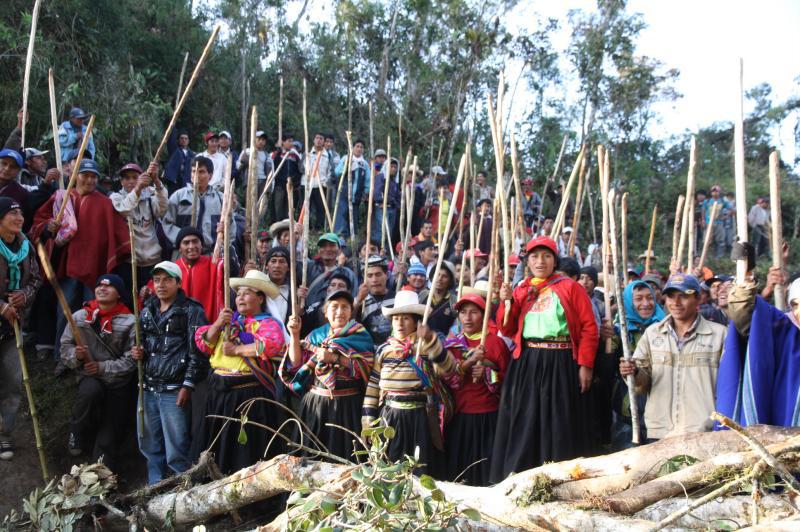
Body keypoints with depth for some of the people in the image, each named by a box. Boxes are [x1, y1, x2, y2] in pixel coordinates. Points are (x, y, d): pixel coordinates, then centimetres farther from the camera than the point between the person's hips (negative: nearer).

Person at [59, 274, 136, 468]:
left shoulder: (129, 321, -10)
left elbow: (131, 360, -10)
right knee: (90, 391, -33)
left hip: (119, 384, 0)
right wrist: (76, 355, -17)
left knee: (109, 438, 1)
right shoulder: (79, 317, -2)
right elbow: (65, 348, 4)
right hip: (89, 378, 1)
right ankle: (77, 435, -7)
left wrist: (102, 367, -18)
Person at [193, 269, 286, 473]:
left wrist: (236, 350, -17)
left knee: (249, 453, -2)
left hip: (250, 395, -7)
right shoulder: (229, 320, 16)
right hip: (220, 393, 7)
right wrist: (218, 324, -8)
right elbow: (202, 343, 10)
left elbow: (273, 344, -25)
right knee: (217, 448, 13)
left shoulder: (267, 323, -4)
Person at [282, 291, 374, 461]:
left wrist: (335, 358, -17)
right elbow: (297, 364, 4)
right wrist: (295, 335, -6)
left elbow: (367, 369, -10)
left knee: (341, 457, -2)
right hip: (314, 403, 3)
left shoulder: (360, 336, 3)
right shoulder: (316, 335, 12)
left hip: (346, 405, -3)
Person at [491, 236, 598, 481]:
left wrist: (585, 365, -10)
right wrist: (506, 302, -4)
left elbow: (589, 327, -3)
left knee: (560, 426, 1)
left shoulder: (570, 287, 3)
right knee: (524, 426, 5)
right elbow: (508, 330, 12)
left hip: (561, 365, -3)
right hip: (526, 365, 3)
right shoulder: (521, 290, 15)